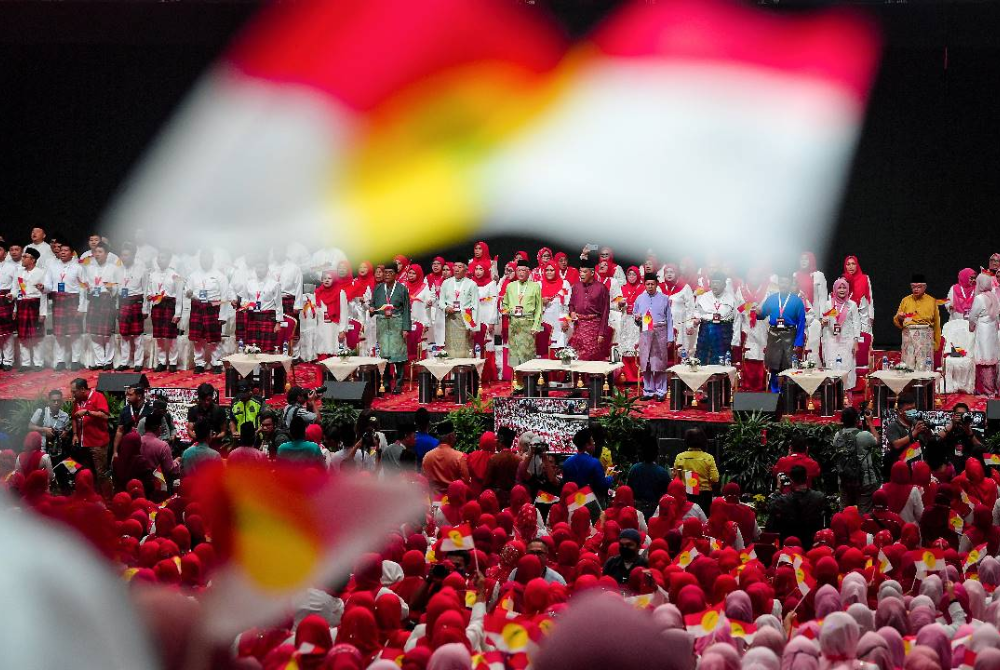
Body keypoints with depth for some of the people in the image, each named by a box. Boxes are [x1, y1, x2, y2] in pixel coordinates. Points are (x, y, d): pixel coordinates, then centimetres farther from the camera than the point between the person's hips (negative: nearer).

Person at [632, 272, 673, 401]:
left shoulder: (664, 299, 6)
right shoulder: (639, 299, 11)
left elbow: (669, 319, 6)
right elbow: (634, 315, 17)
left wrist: (670, 337, 3)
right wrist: (636, 318, -7)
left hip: (660, 333, -2)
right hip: (645, 332, 2)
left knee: (660, 363, -4)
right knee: (645, 363, 0)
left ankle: (660, 391, 1)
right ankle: (648, 391, 8)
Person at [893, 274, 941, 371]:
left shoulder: (932, 301, 9)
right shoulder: (905, 300, 14)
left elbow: (936, 324, 8)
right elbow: (897, 321, 17)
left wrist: (936, 344, 4)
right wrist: (899, 317, -7)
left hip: (925, 336, -2)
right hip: (908, 334, 2)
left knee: (923, 367, -7)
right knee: (908, 366, -4)